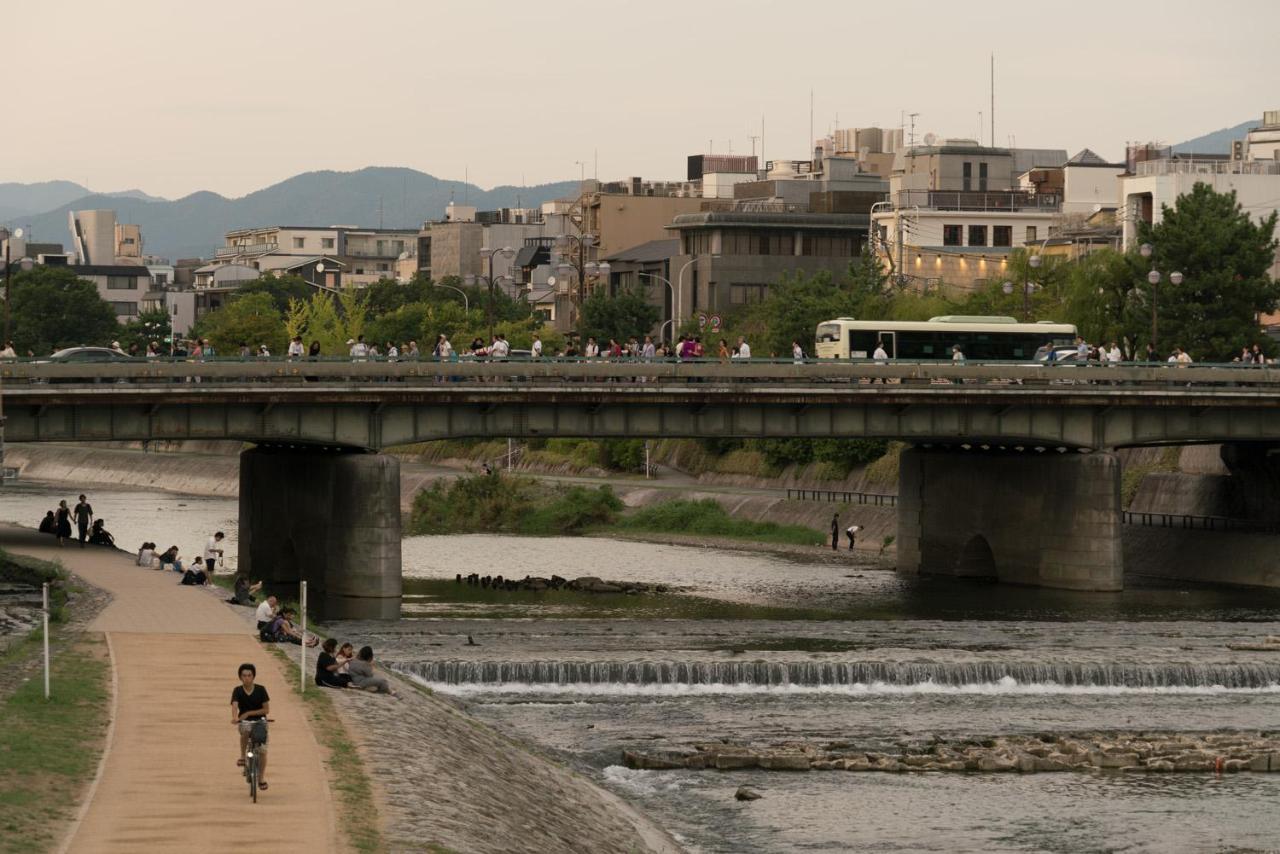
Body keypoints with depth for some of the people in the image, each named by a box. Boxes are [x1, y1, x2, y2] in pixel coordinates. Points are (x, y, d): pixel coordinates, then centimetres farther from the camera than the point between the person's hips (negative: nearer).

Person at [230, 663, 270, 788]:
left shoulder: (260, 690, -5)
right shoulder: (238, 691, -5)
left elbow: (266, 710, -5)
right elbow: (234, 706, -22)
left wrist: (248, 713, -13)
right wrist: (235, 717, -43)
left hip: (260, 721, 0)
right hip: (245, 721, 0)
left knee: (262, 750, -9)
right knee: (245, 731, -37)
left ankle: (261, 778, 8)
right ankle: (242, 756, -19)